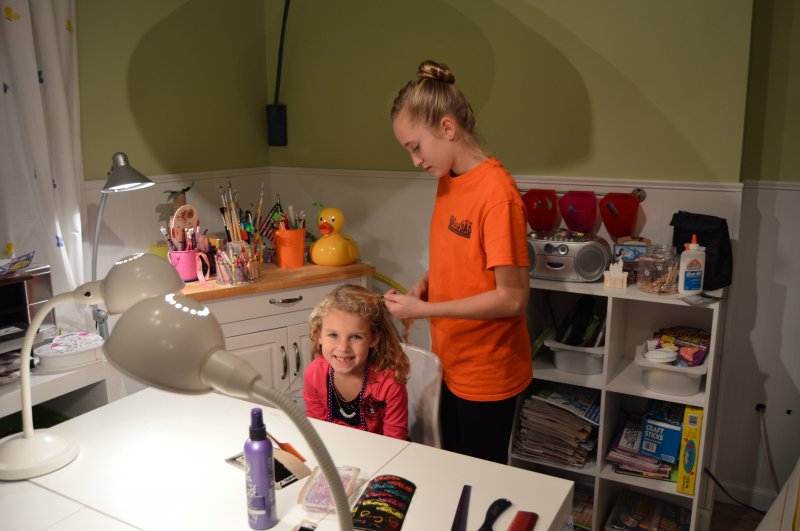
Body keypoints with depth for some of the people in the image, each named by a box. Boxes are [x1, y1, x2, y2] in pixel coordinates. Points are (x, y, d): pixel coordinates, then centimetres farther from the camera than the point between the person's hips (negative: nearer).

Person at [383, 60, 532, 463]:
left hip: (487, 375, -7)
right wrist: (426, 282, -4)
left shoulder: (497, 192, -23)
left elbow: (512, 298, -23)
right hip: (449, 365, 7)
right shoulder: (447, 181, 3)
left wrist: (422, 309, -21)